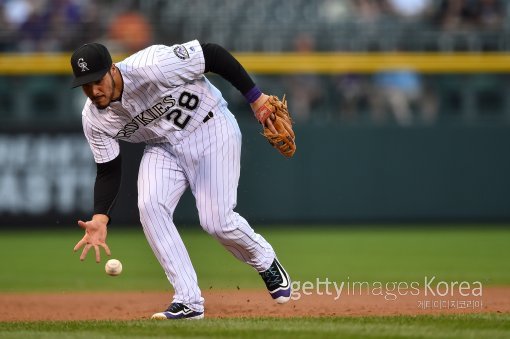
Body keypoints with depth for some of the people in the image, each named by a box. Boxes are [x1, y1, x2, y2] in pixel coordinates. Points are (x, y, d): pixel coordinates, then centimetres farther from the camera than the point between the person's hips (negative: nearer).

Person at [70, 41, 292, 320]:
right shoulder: (94, 119, -15)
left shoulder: (152, 67, -33)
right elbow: (108, 172, -7)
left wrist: (256, 98, -21)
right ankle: (188, 301, -13)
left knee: (216, 221, -12)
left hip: (210, 129, -5)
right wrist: (99, 218, -24)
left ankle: (265, 262, 22)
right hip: (162, 147, 5)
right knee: (149, 206, -20)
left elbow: (213, 55, -25)